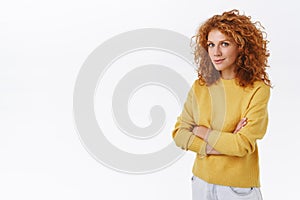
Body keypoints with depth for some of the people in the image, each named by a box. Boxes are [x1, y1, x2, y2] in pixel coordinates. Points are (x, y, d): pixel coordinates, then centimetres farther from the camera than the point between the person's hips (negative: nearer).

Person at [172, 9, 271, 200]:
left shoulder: (258, 90, -14)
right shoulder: (200, 87, -1)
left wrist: (200, 131, -8)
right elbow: (179, 134, -4)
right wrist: (224, 144, -15)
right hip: (201, 182, 4)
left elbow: (243, 145, -19)